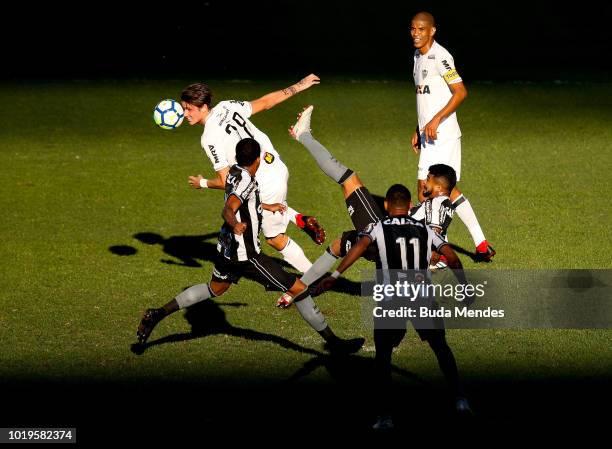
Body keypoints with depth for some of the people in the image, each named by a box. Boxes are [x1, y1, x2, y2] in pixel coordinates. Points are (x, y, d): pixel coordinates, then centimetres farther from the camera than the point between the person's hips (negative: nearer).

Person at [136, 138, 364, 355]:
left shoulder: (234, 173, 7)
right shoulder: (246, 181, -21)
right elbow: (228, 210, -34)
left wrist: (266, 206, 45)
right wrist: (235, 225, -57)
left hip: (227, 248, 9)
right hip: (246, 255, -9)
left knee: (214, 289, 31)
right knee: (298, 289, -4)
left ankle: (157, 315, 25)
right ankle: (332, 341, -1)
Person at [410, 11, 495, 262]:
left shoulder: (439, 57, -14)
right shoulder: (419, 57, 15)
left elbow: (461, 92, -19)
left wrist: (435, 121, -23)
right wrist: (418, 130, 23)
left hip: (442, 135, -9)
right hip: (430, 135, 9)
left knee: (425, 188, -9)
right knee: (446, 190, 10)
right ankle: (481, 245, 14)